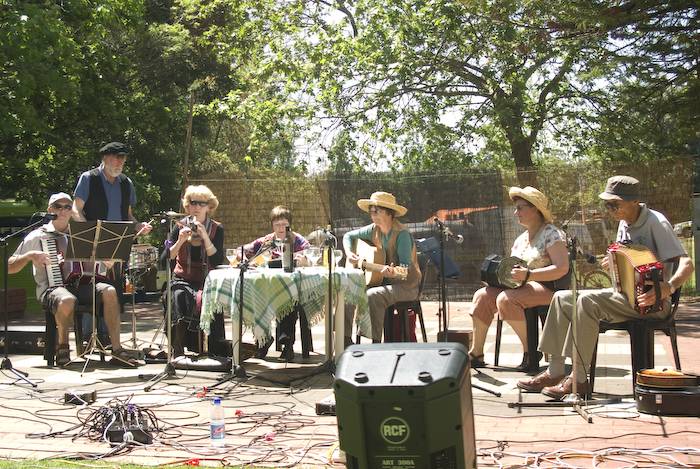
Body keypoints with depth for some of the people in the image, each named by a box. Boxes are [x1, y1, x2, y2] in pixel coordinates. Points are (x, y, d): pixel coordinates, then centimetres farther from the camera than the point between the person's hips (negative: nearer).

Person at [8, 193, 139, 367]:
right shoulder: (38, 236, 7)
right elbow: (9, 267, 4)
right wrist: (30, 255, -13)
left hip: (79, 285, 4)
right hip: (51, 289, -4)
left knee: (109, 291, -25)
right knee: (67, 300, -39)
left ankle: (117, 348, -22)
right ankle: (63, 345, -12)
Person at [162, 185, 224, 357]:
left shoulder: (216, 229, 3)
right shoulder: (180, 227, 6)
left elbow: (218, 261, -9)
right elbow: (166, 258, -1)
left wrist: (205, 237, -17)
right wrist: (180, 241, -15)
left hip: (207, 281, -1)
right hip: (182, 280, 1)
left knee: (201, 299, -32)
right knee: (179, 297, -31)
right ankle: (178, 350, -27)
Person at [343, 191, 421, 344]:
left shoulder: (402, 234, -18)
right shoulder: (374, 230, 3)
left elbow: (406, 267, -25)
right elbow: (349, 236, 18)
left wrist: (394, 273, -47)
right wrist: (349, 254, -1)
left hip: (405, 285, -7)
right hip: (381, 282, 7)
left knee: (372, 295, -34)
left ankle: (376, 342, -23)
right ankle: (346, 339, -2)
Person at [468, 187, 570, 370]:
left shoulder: (551, 234, -6)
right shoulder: (521, 239, 20)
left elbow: (562, 268, -19)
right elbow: (512, 267, 25)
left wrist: (527, 275, -27)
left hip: (546, 287, -8)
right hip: (521, 286, 8)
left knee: (506, 299, -32)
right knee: (482, 296, -11)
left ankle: (530, 350, -18)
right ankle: (476, 354, -12)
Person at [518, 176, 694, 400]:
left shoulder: (656, 223, -13)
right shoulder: (624, 223, 12)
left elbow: (686, 264, -24)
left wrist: (669, 288, -42)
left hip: (652, 303, -9)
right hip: (625, 295, 9)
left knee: (587, 300, -30)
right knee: (561, 298, -2)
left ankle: (579, 379, -26)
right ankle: (554, 372, -5)